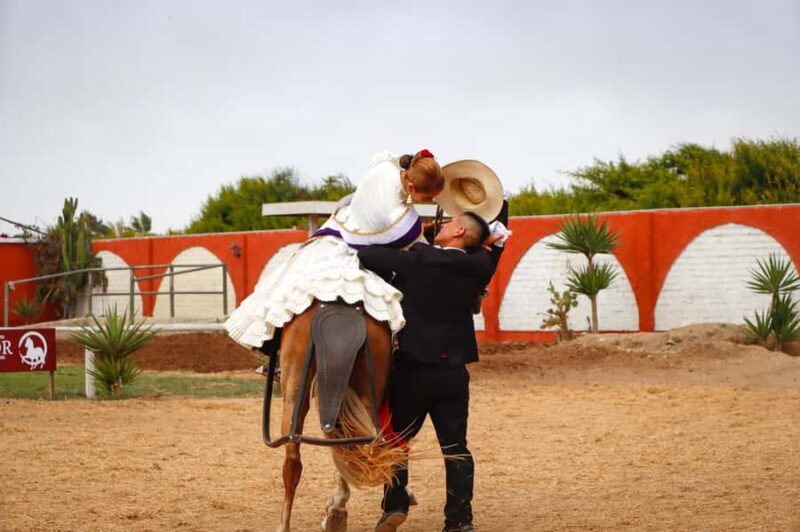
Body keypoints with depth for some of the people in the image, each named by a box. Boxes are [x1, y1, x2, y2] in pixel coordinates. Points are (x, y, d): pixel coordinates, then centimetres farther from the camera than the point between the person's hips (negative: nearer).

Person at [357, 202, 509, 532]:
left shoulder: (415, 259, -10)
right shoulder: (478, 268, 2)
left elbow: (363, 255, -16)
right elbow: (497, 237, 20)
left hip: (410, 369, -3)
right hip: (453, 373, 3)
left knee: (395, 440, 14)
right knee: (455, 446, 8)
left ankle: (394, 505, 6)